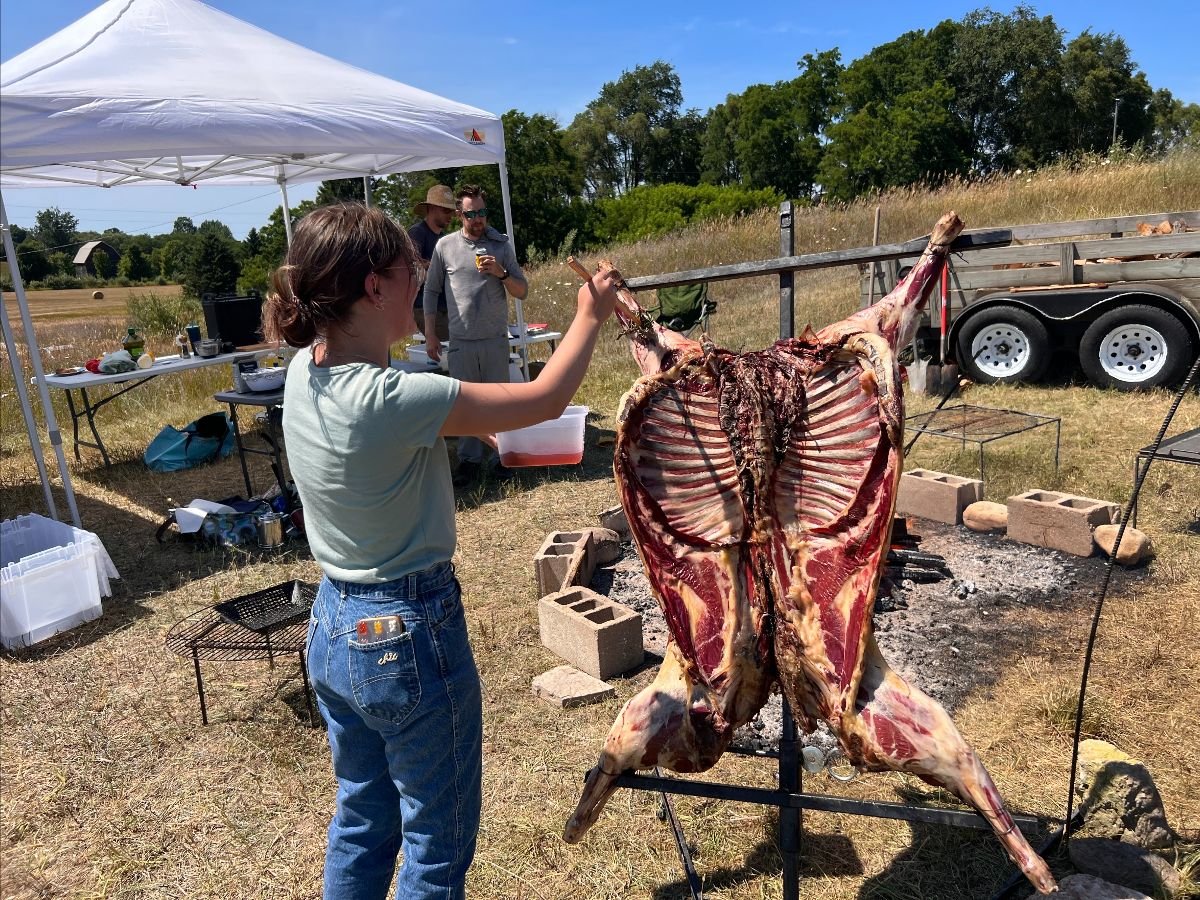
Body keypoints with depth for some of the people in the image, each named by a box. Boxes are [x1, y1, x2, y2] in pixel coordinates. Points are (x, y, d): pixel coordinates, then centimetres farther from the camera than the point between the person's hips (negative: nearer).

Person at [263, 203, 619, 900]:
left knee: (361, 822, 28)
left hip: (333, 628, 8)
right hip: (409, 635, -8)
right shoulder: (395, 400, -28)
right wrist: (592, 317, -3)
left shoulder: (304, 371, -5)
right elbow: (547, 400, -19)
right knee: (437, 842, 15)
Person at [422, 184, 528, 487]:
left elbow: (522, 292, 4)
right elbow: (430, 292, 10)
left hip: (496, 339, 0)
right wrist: (430, 336, 6)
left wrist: (502, 273, -15)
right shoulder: (445, 246, 3)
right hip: (460, 341, 0)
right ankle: (469, 460, 15)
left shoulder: (502, 245, 3)